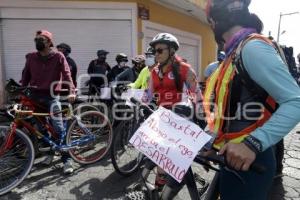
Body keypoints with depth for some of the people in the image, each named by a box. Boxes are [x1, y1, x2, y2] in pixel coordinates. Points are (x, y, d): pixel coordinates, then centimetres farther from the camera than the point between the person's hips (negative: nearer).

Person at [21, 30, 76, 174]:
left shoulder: (58, 56, -3)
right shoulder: (31, 57, 7)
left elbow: (66, 73, -11)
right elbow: (25, 75, 12)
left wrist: (71, 91, -24)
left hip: (51, 96, -4)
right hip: (35, 96, 5)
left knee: (58, 127, -10)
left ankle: (67, 159, -4)